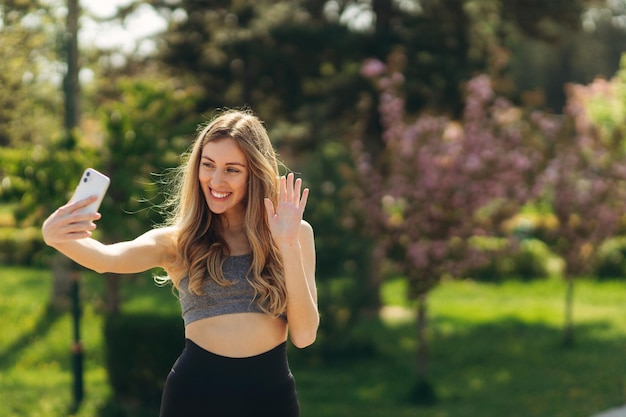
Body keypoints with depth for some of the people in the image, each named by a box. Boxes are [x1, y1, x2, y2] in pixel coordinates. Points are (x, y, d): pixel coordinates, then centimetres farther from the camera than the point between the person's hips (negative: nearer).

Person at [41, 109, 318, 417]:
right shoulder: (177, 241, 1)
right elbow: (107, 259, -19)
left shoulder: (296, 233, 2)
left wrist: (289, 245, -13)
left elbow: (303, 335, -5)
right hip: (195, 391, 0)